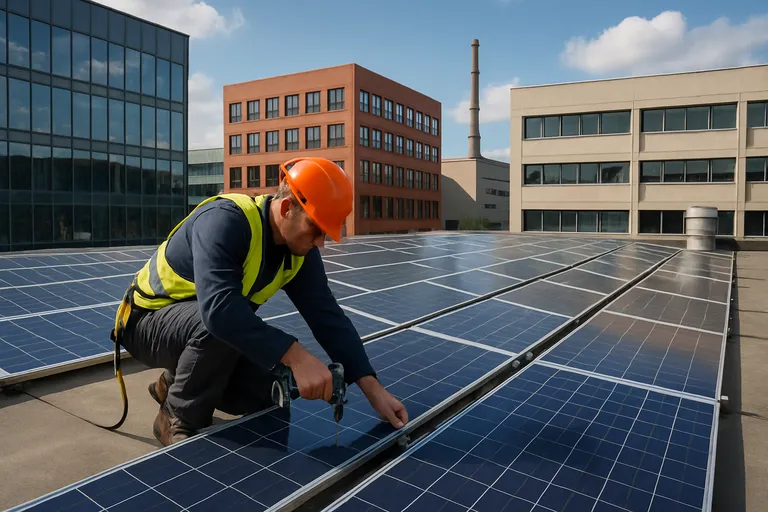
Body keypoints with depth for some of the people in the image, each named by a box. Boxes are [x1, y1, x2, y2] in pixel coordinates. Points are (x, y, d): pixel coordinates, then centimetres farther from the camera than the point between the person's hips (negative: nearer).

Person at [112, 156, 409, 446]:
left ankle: (176, 382, 18)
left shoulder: (299, 251, -11)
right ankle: (178, 419, -8)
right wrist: (296, 356, -50)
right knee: (217, 327, -37)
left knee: (270, 393, -8)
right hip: (151, 320, -6)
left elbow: (328, 317, -14)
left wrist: (373, 389, -22)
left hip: (204, 327, 7)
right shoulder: (225, 219, -33)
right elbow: (219, 308, -46)